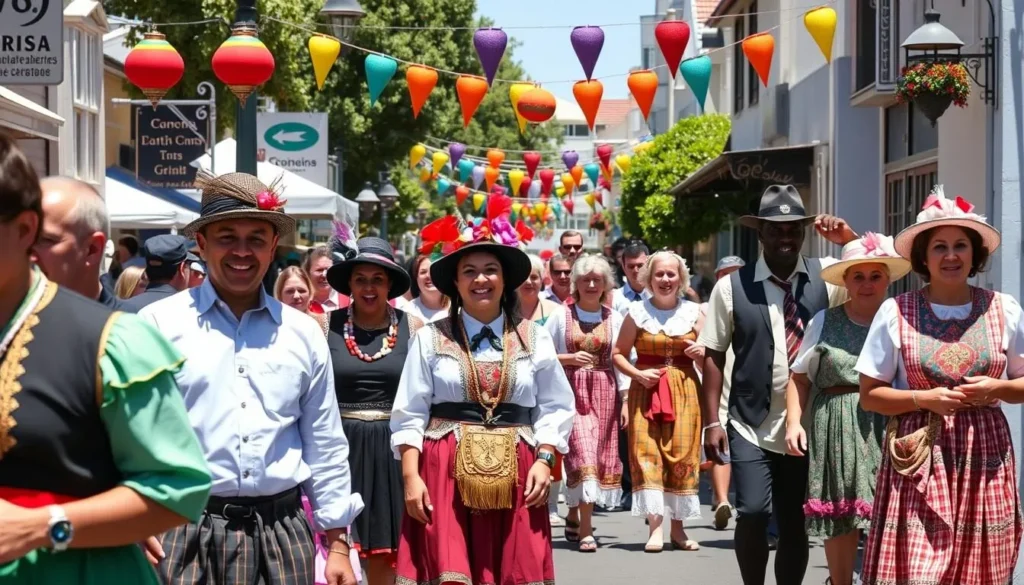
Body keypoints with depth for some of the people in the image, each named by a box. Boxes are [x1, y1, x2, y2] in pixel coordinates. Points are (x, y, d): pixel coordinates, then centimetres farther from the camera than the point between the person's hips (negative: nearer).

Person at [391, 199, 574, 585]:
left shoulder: (534, 338, 9)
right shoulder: (430, 339, 4)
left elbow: (555, 408, 9)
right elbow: (409, 415, 2)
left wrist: (544, 459, -4)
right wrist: (411, 476, -6)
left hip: (514, 474, 2)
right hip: (445, 471, -2)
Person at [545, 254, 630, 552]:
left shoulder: (614, 319, 7)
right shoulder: (562, 315, 3)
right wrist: (570, 358, -11)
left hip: (604, 390, 3)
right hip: (572, 389, -3)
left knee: (601, 454, 2)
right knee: (582, 451, -13)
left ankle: (574, 516, 20)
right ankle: (585, 529, -15)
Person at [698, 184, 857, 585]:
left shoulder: (826, 276, 4)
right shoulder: (732, 287, -1)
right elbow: (713, 356, 0)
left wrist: (848, 238, -16)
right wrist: (712, 422, -5)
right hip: (752, 427, -2)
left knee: (795, 523, 9)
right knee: (753, 514, -13)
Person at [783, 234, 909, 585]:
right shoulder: (825, 322, 7)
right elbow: (800, 375, 11)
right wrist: (793, 421, 1)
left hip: (888, 427, -1)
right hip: (835, 427, 1)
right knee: (839, 520, 6)